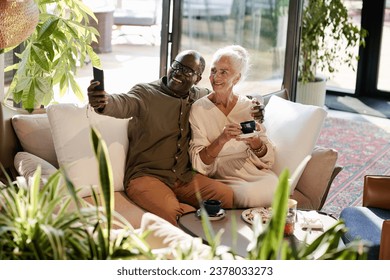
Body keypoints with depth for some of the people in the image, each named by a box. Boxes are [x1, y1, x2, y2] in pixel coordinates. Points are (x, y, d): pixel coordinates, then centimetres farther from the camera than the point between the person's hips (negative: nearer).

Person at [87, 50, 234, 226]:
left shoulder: (199, 97, 11)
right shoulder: (146, 93, -6)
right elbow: (124, 104, -28)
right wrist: (103, 102, -52)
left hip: (185, 177, 5)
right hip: (145, 176, -5)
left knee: (228, 197, -19)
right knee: (171, 211, -34)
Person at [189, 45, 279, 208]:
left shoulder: (250, 107, 8)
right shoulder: (198, 109, 0)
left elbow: (267, 158, 7)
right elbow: (199, 162, -6)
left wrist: (255, 141, -16)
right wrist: (221, 140, -24)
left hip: (254, 171, 3)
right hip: (221, 177, -3)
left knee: (274, 186, -29)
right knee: (249, 194, -33)